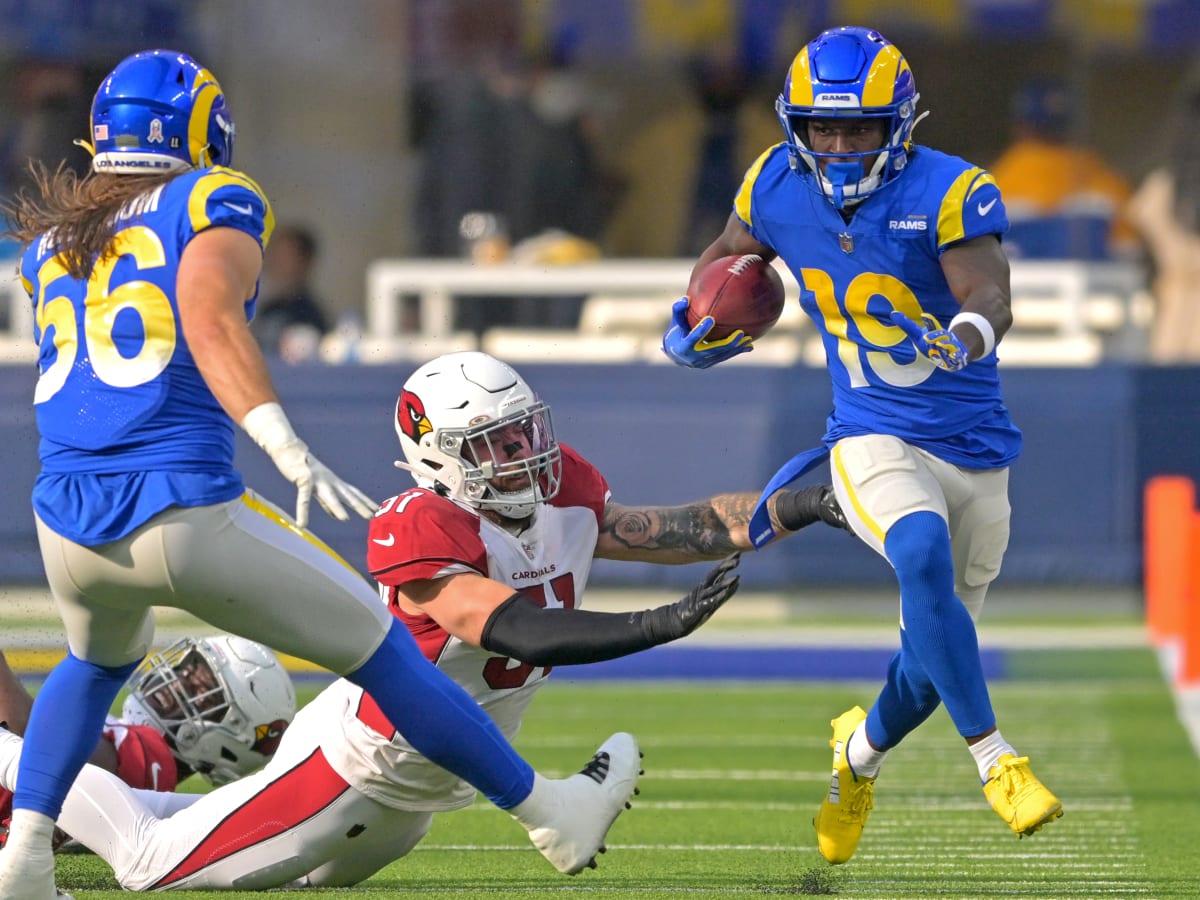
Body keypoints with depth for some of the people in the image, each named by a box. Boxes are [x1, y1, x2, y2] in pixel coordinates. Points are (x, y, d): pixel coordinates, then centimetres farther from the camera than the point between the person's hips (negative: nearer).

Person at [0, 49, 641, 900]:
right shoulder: (214, 202, 2)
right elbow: (209, 313, -17)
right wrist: (287, 447, -26)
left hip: (70, 528, 5)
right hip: (183, 512, -5)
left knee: (100, 660, 38)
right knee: (383, 652, 11)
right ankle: (554, 814, 22)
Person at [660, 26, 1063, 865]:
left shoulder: (949, 193, -16)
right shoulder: (780, 189, -4)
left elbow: (991, 302, -31)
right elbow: (730, 255, 19)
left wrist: (955, 344, -53)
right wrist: (697, 323, 1)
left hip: (976, 448, 0)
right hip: (876, 441, 0)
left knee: (936, 652, 10)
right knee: (923, 559, -33)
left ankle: (863, 750, 43)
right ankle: (996, 760, -26)